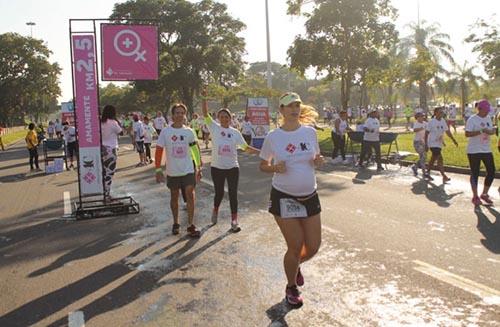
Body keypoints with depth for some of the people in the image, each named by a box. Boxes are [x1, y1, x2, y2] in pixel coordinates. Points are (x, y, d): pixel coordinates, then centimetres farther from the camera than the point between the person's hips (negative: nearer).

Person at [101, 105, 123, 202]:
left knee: (104, 173, 14)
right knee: (109, 174, 0)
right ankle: (107, 196, 3)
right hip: (110, 150, -6)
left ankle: (105, 194, 21)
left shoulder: (101, 122, 4)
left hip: (102, 149, 6)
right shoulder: (113, 122, -12)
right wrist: (118, 122, 4)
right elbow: (121, 132, -1)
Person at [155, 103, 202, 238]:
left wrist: (199, 167, 8)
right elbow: (159, 151, -5)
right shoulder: (165, 132, -7)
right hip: (172, 171, 0)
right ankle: (176, 223, 29)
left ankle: (191, 225, 1)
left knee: (190, 195, -7)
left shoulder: (189, 132, -1)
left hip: (188, 170, 0)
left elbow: (195, 149, 7)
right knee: (174, 197, 13)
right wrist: (158, 169, -8)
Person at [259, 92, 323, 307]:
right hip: (284, 198, -3)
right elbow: (262, 165, 3)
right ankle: (291, 288, 29)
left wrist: (318, 161, -9)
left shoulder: (310, 132, 1)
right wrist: (275, 168, -18)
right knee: (295, 247, 1)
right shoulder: (273, 137, -8)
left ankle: (296, 265, 44)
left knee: (313, 246, 7)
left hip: (310, 196, 4)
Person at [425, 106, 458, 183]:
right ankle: (444, 176, -14)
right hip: (433, 144, -7)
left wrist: (453, 140, 3)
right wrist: (426, 145, -12)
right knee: (440, 159, -13)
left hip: (439, 144, 7)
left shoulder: (443, 121, 6)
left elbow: (447, 131, 10)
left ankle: (428, 173, 29)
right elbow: (426, 133, -9)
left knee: (433, 159, 16)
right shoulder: (431, 122, -12)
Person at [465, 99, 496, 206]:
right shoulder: (472, 119, -12)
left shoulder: (488, 118, 9)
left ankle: (484, 194, 23)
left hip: (486, 150, 7)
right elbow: (467, 134, -20)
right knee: (475, 174, 2)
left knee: (491, 172, 6)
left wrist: (491, 131, -9)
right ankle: (475, 197, 13)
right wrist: (481, 131, -29)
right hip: (474, 151, -7)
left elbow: (491, 130, 14)